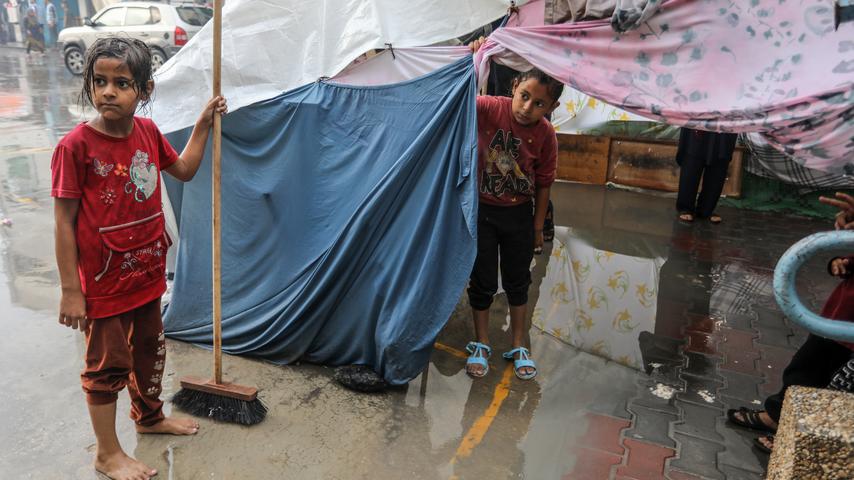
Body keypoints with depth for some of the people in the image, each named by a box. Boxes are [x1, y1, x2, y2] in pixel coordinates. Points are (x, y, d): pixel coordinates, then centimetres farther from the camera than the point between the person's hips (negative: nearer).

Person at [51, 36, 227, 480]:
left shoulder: (148, 132, -1)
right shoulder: (75, 146, -20)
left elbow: (184, 170, 17)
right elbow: (64, 222, -16)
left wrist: (204, 122, 10)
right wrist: (70, 291, -15)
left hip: (148, 271, 6)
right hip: (104, 281, -6)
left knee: (149, 348, 24)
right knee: (107, 364, 9)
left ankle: (150, 416, 48)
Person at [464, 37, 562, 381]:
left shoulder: (546, 135, -12)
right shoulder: (491, 109, -16)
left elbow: (543, 184, -2)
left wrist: (538, 226, 3)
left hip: (518, 214, 2)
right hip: (481, 210, -1)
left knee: (518, 281, 14)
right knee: (482, 281, 8)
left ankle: (519, 347, 30)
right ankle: (480, 345, 27)